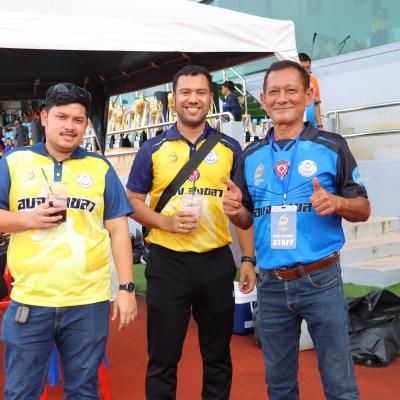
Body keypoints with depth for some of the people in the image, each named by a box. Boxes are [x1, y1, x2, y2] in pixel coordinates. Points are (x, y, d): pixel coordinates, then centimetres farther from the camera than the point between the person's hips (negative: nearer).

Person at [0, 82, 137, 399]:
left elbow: (118, 230, 5)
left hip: (89, 302, 1)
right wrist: (28, 219, -14)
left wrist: (127, 288, 0)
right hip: (29, 300, 0)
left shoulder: (101, 168, 7)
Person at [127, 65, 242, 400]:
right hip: (167, 261, -1)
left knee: (218, 355, 15)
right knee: (162, 357, 9)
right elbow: (133, 202, 4)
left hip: (217, 260, 1)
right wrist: (166, 222, -14)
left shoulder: (230, 148, 5)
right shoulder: (153, 149, 2)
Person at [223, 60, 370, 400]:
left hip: (321, 281, -3)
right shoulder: (251, 157, 7)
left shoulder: (332, 147, -3)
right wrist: (234, 211, -9)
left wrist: (337, 202, -21)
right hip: (270, 285, 4)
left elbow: (363, 209, 0)